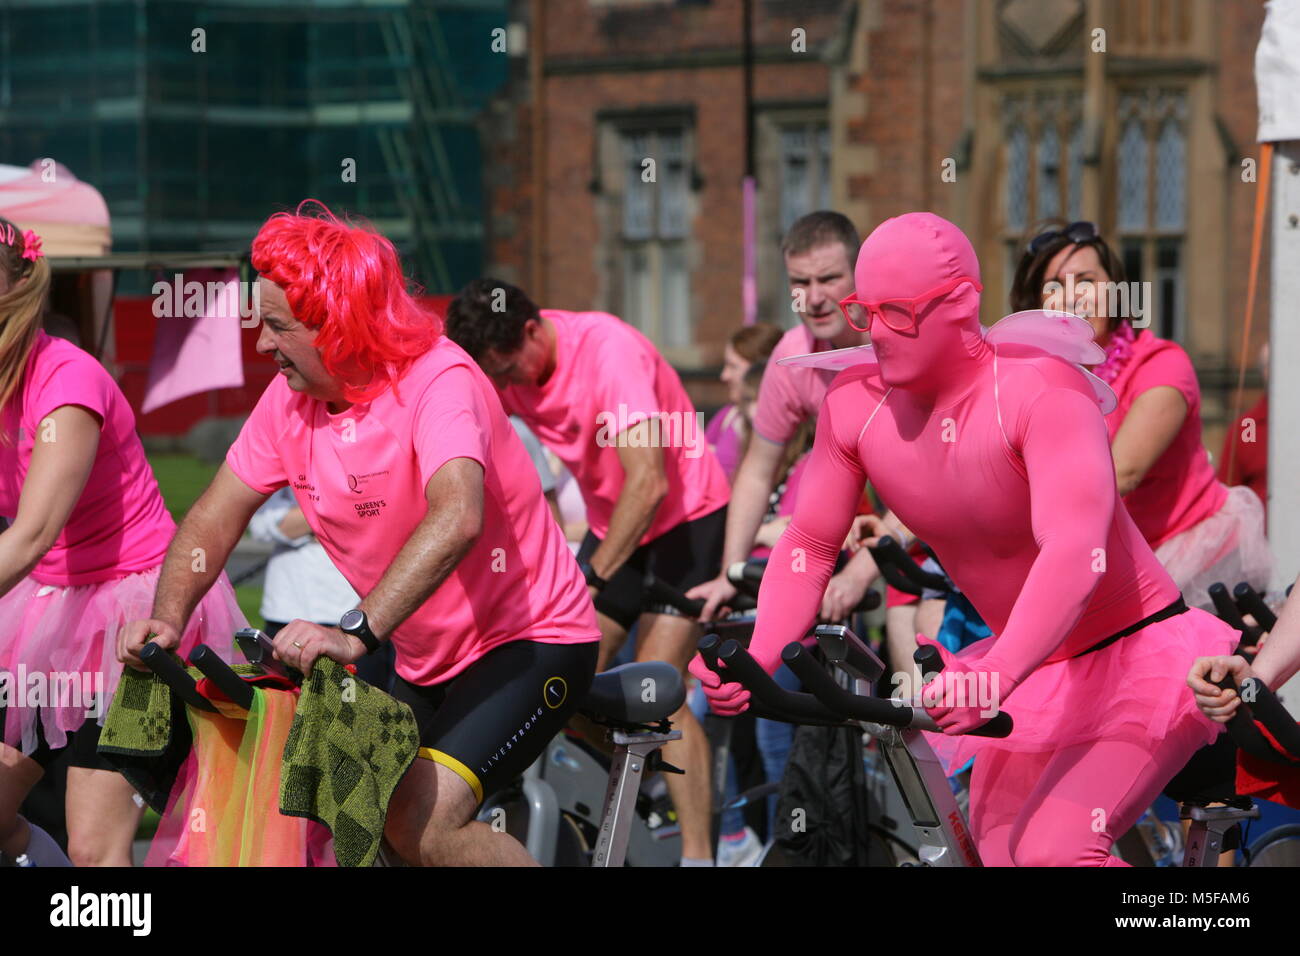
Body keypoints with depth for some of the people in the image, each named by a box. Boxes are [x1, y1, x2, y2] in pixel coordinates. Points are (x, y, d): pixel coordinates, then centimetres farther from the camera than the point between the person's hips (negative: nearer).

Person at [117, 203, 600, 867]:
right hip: (422, 658, 8)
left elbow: (456, 519, -41)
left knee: (420, 822, -23)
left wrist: (354, 635, -50)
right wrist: (167, 618, -17)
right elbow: (215, 518, 1)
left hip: (529, 641, -8)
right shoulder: (290, 398, -2)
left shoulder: (438, 381, -24)